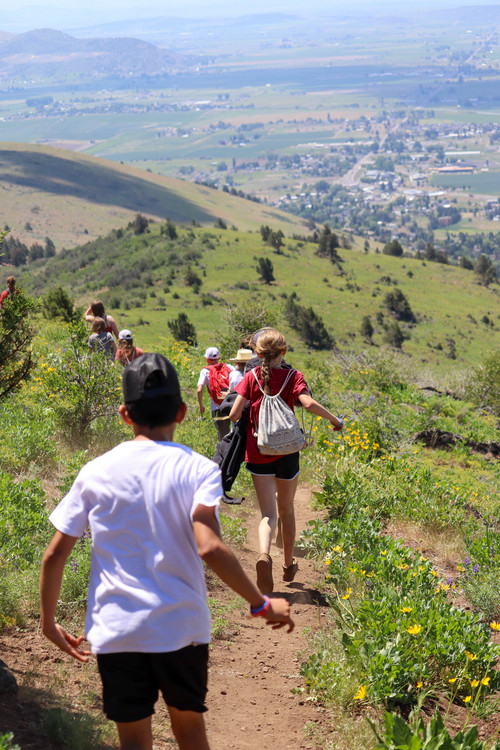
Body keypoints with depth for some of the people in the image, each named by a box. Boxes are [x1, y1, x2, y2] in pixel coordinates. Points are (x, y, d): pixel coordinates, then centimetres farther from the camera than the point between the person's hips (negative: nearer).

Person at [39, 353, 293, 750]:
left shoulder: (96, 472, 0)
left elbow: (54, 556, 0)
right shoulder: (197, 468, -8)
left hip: (116, 630, 1)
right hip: (181, 627, -1)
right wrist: (262, 604, -11)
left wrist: (49, 622, 14)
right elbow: (209, 547, -21)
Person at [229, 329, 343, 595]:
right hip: (286, 452, 0)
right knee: (286, 509, 18)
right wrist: (334, 419, -6)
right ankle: (289, 565, 32)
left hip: (258, 452, 0)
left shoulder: (251, 377, 0)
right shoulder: (292, 376, -4)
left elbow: (234, 414, -8)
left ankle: (264, 555, -31)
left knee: (268, 513, -1)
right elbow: (309, 403, -20)